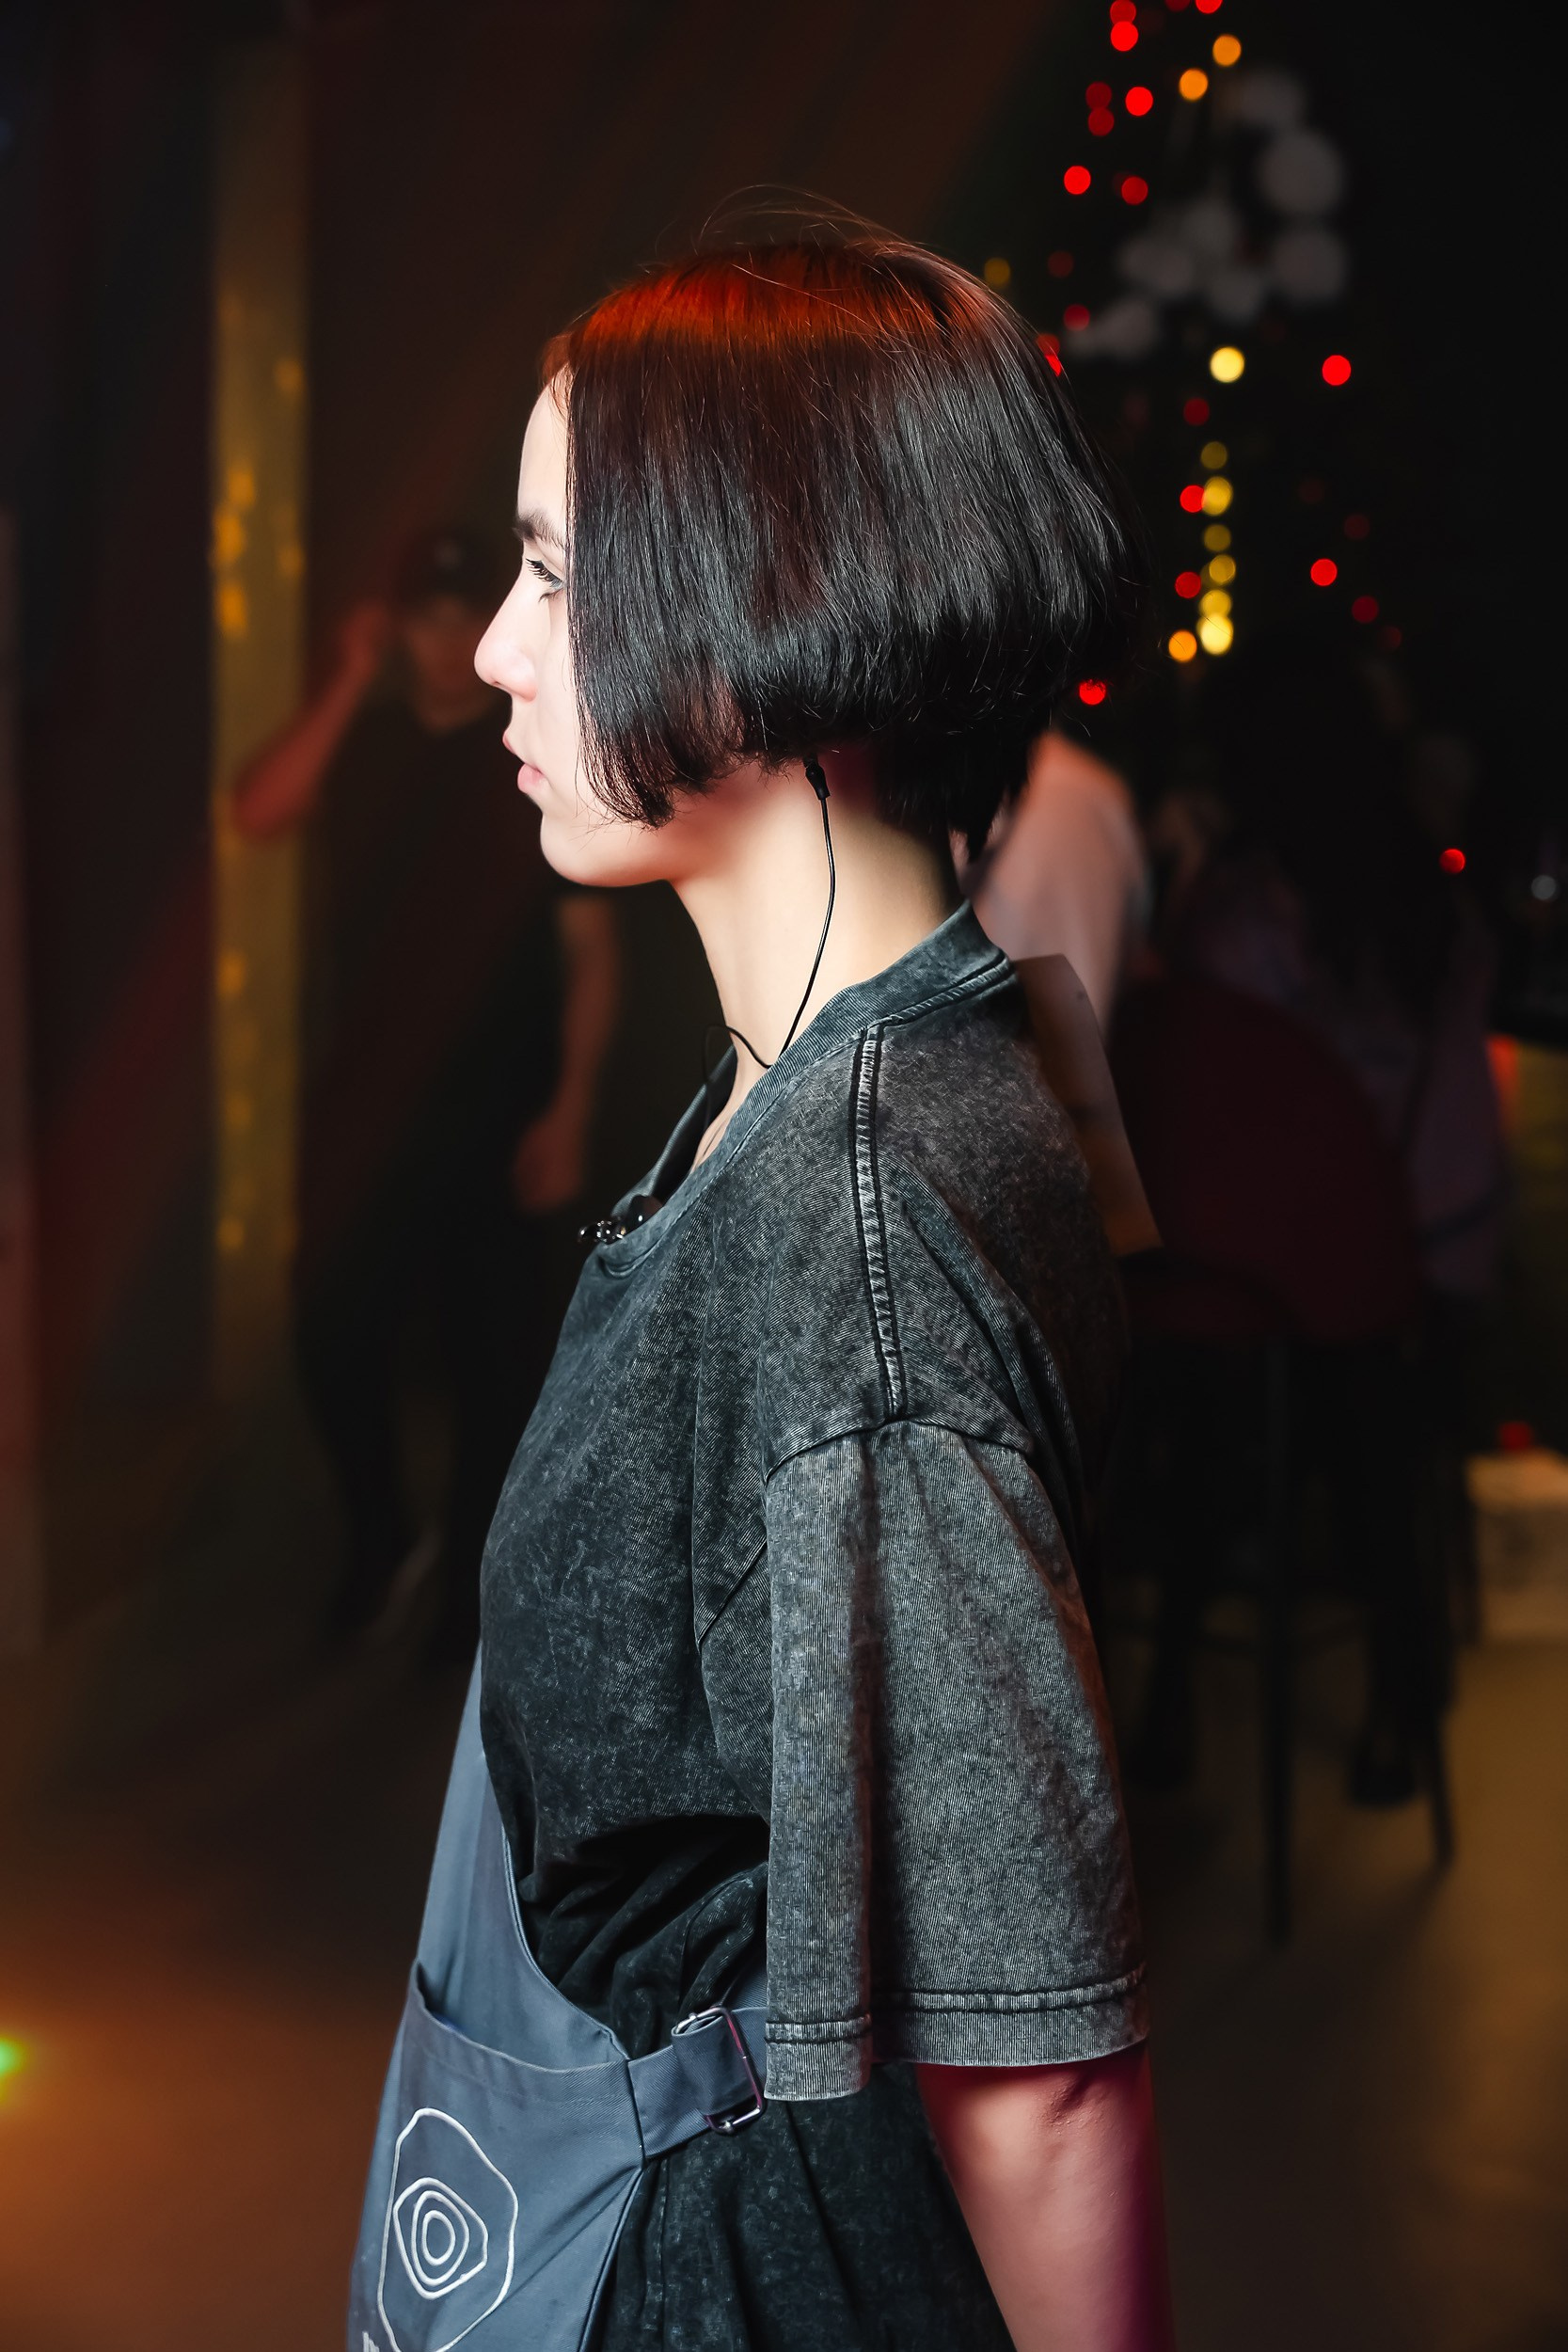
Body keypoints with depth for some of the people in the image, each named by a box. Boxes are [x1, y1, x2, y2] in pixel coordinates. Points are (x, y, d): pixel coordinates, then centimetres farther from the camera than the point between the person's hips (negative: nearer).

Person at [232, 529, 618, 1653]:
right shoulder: (360, 744, 5)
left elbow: (589, 949, -4)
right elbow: (257, 813, -14)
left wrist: (569, 1109, -10)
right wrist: (351, 681, -16)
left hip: (495, 1111, -2)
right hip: (362, 1102, 3)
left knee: (496, 1358, 4)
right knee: (340, 1339, 8)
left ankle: (472, 1582, 21)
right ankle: (380, 1533, 33)